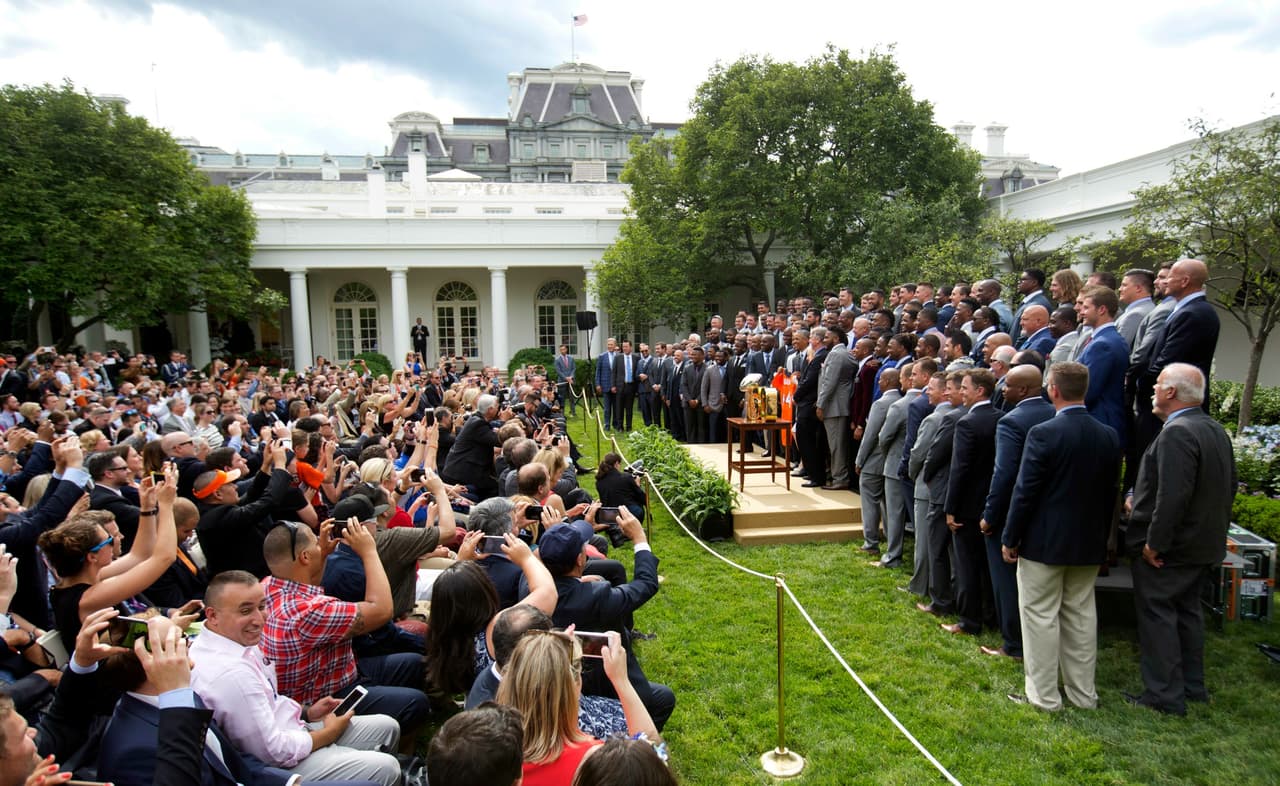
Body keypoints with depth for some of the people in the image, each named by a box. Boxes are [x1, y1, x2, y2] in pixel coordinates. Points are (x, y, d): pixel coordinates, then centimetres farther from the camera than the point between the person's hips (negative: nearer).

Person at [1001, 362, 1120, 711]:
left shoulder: (1043, 433, -18)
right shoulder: (1109, 436, 1)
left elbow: (1025, 492, -16)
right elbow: (1110, 492, 8)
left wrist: (1010, 538, -6)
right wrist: (1101, 535, 18)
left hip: (1044, 542, -6)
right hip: (1090, 544, 6)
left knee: (1041, 616, 4)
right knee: (1081, 616, 16)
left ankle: (1043, 695, 12)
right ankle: (1083, 693, 26)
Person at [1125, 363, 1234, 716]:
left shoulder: (1176, 434, -24)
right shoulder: (1217, 431, 9)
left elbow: (1172, 496, -30)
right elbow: (1229, 488, 16)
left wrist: (1154, 543, -23)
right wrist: (1214, 529, 21)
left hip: (1169, 549, -10)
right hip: (1205, 544, 10)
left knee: (1157, 614, 1)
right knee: (1187, 610, 19)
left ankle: (1165, 696, 8)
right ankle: (1192, 687, 30)